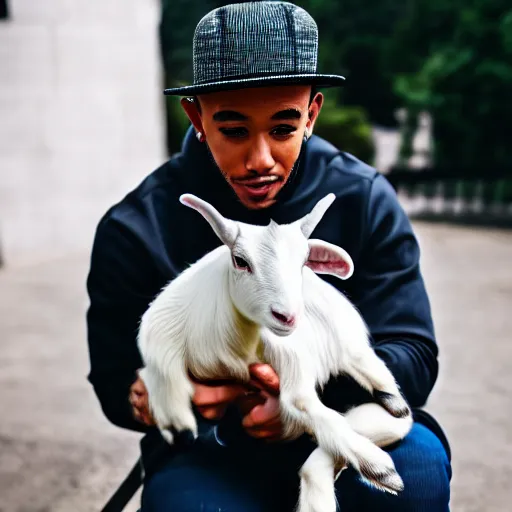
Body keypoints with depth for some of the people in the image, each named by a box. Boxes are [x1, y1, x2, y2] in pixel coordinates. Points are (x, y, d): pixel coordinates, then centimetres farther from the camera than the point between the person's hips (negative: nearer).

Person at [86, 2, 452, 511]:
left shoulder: (365, 200, -6)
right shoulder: (134, 229, -8)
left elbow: (413, 358, -8)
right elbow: (115, 382, -2)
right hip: (210, 449, 0)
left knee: (416, 461, -31)